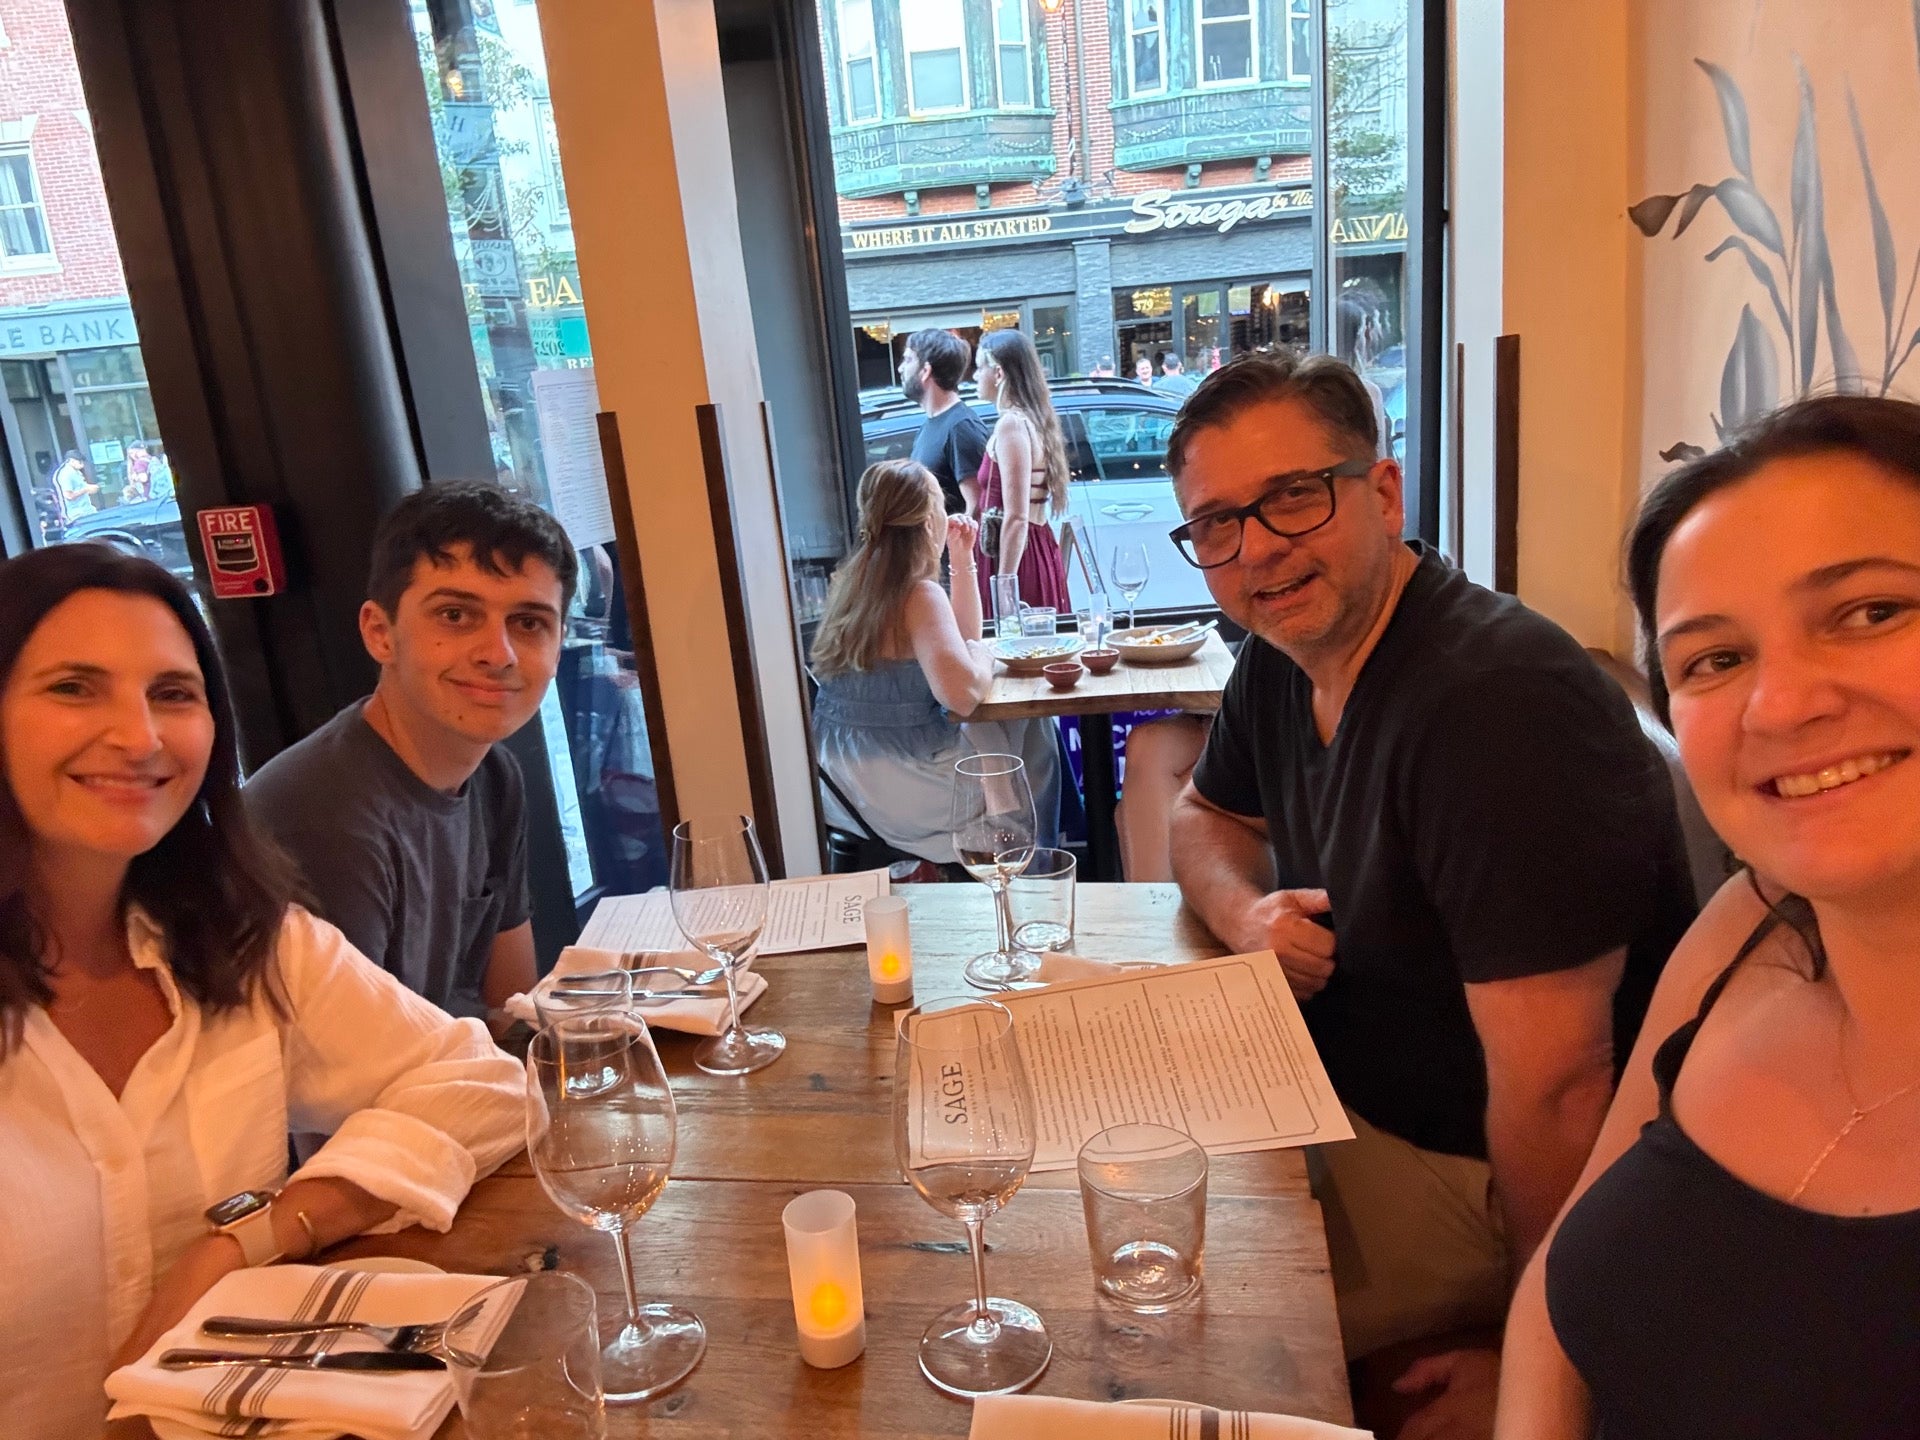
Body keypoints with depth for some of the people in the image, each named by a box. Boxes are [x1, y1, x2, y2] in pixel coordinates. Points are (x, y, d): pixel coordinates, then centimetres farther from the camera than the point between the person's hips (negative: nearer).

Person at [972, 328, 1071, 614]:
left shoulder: (1012, 423, -13)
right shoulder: (1033, 418, 15)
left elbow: (1016, 517, -20)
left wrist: (1003, 586, -21)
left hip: (1015, 555, -10)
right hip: (1039, 549, 10)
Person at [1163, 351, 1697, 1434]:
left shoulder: (1497, 702, -30)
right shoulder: (1283, 658, 0)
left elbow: (1556, 1087, -28)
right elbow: (1206, 816, 18)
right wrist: (1246, 910, -6)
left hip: (1472, 1172, -8)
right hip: (1343, 1094, 9)